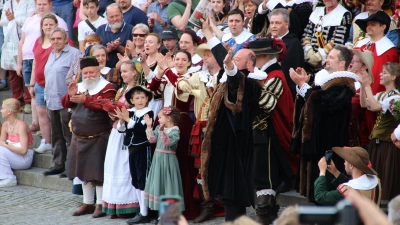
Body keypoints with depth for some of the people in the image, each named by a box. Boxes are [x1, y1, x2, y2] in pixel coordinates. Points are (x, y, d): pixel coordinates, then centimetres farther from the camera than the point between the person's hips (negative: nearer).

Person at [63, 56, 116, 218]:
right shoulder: (79, 87, 11)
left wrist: (86, 99, -29)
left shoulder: (106, 88, -9)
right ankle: (87, 203, 23)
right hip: (79, 138, 7)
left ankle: (101, 204, 5)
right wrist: (70, 96, -12)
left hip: (99, 138, -7)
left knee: (98, 171, -3)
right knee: (83, 170, 13)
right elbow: (65, 104, 9)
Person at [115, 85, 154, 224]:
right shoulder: (130, 112, 8)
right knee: (135, 181, 12)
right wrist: (121, 120, -12)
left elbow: (143, 128, -25)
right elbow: (121, 129, 6)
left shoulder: (148, 113, -10)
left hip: (143, 149, -7)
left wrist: (128, 119, -24)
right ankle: (142, 210, 21)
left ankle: (144, 214, -1)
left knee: (143, 180, -4)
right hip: (132, 149, 7)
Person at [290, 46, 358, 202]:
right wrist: (303, 83, 2)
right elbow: (309, 101, 17)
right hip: (314, 136, 9)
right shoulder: (324, 77, 17)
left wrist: (302, 84, -21)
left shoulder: (343, 85, -13)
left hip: (329, 142, -9)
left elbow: (323, 102, -26)